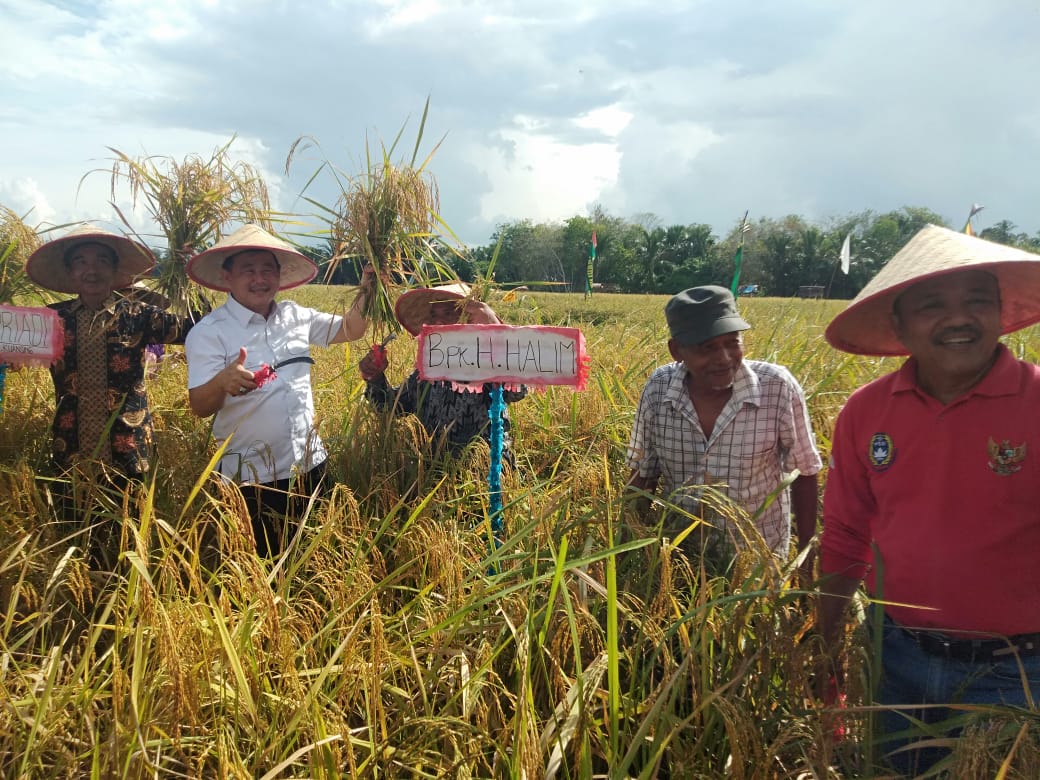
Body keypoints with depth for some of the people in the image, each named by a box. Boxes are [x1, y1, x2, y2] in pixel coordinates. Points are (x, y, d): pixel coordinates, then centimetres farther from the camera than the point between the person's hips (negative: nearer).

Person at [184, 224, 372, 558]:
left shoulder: (296, 316, 4)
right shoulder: (208, 332, -11)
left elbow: (350, 329, 17)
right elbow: (200, 407, -18)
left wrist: (366, 291, 0)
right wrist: (222, 382, -39)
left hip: (309, 465, 5)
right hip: (251, 477, -5)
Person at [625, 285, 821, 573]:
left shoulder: (777, 387, -20)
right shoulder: (658, 388, -14)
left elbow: (804, 473, -7)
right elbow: (642, 476, -1)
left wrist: (807, 558, -4)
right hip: (678, 557, 2)